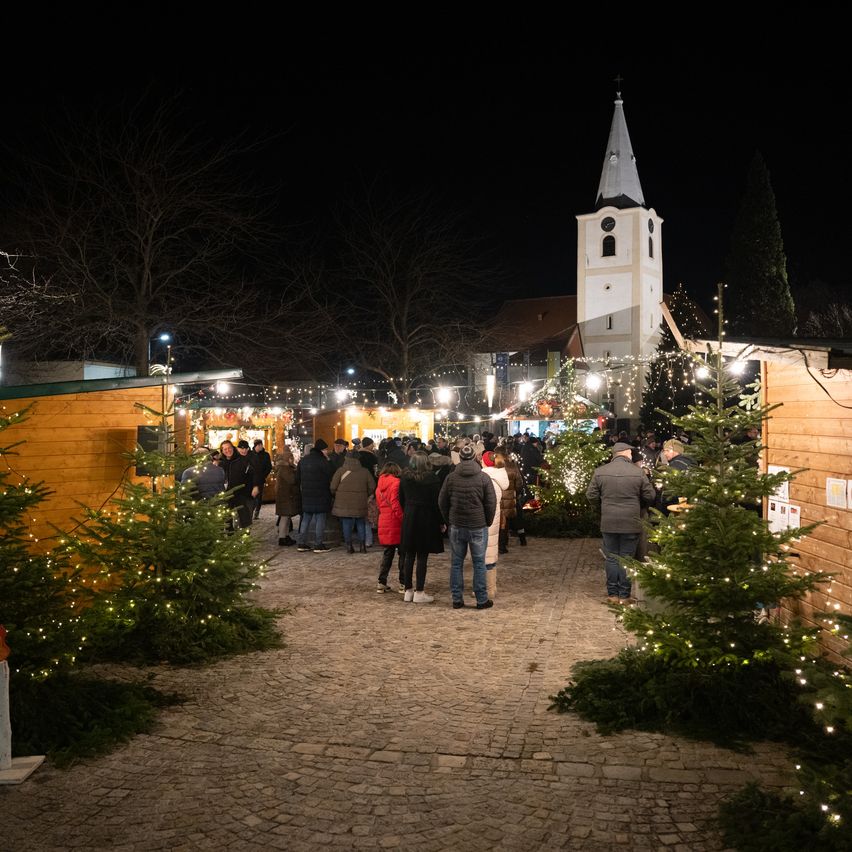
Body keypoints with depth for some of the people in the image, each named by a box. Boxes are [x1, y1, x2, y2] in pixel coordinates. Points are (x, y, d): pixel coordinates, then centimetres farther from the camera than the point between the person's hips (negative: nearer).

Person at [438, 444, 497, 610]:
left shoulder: (451, 478, -2)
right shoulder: (483, 478, -6)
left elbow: (442, 502, 5)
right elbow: (491, 503, -4)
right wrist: (487, 522, 10)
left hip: (456, 527, 1)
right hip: (478, 527, -1)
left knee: (456, 563, 9)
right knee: (479, 563, 7)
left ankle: (457, 599, 13)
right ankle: (482, 599, 10)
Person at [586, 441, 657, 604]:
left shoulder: (600, 472, -4)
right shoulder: (637, 472, -8)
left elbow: (591, 495, 1)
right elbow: (650, 496, -1)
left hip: (608, 523, 1)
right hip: (631, 523, -1)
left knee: (611, 558, 11)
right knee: (627, 559, 7)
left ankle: (612, 594, 14)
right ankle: (624, 595, 11)